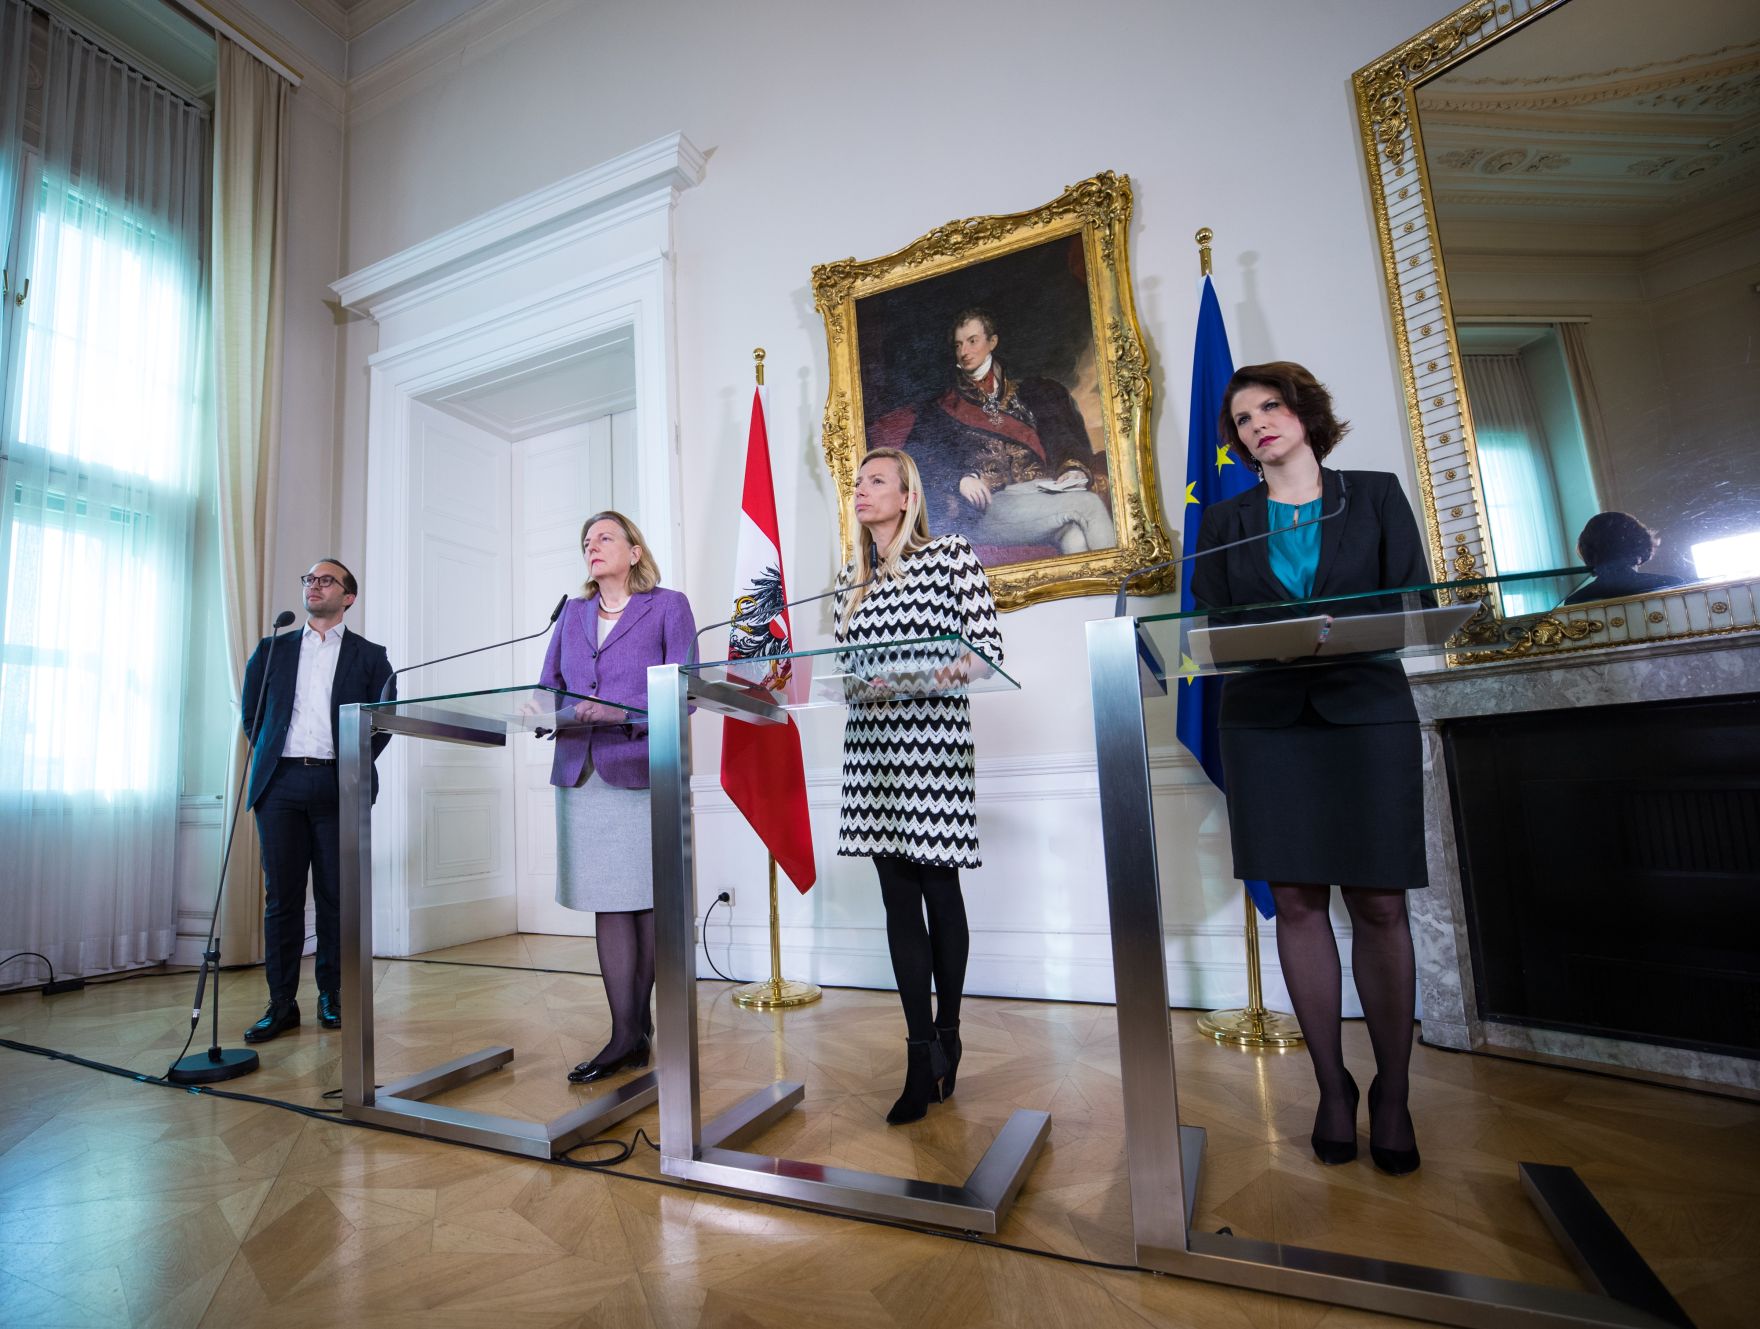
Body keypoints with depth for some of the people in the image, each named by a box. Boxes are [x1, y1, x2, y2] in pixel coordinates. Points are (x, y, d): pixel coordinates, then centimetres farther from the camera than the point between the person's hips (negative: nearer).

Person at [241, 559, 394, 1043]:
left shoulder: (370, 655, 9)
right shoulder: (272, 650, 16)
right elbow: (251, 713, 16)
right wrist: (268, 758, 5)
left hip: (339, 785, -2)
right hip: (281, 784, 2)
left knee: (336, 895, 2)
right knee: (282, 896, 4)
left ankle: (332, 995, 13)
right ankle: (281, 1004, 11)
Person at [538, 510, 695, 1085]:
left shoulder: (668, 605, 4)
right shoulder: (571, 614, 20)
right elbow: (548, 687, 16)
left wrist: (618, 713, -20)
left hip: (642, 769, -4)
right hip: (581, 773, 4)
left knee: (647, 899, 3)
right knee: (607, 901, 5)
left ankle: (636, 1024, 18)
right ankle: (627, 1035, 11)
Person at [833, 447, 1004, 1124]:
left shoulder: (953, 554, 2)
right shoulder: (850, 576, 17)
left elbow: (989, 647, -4)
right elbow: (843, 662, 16)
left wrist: (959, 665, -21)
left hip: (934, 736, -4)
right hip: (871, 742, 5)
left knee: (939, 886, 4)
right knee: (898, 895, 5)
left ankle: (946, 1035, 24)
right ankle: (921, 1056, 15)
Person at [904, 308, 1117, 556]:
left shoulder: (1028, 393, 26)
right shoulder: (942, 410, 19)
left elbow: (1062, 440, 17)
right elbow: (918, 463, 5)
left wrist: (1074, 469, -6)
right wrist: (959, 480, -14)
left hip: (1044, 495, 3)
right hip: (990, 506, -2)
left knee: (1076, 540, -34)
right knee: (1090, 504, -28)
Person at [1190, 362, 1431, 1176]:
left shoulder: (1375, 495, 11)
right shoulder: (1225, 520, 13)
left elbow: (1416, 602, 4)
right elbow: (1210, 621, 5)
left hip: (1366, 711, 0)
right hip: (1265, 721, 1)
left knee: (1378, 903, -1)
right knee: (1296, 899, 2)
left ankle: (1392, 1093, 15)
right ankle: (1332, 1087, 15)